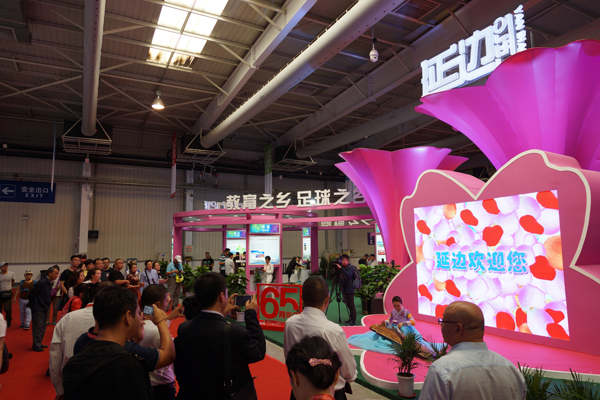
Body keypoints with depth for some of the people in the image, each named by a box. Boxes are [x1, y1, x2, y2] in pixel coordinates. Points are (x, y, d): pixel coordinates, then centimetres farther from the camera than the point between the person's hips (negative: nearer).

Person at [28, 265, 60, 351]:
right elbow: (31, 294, -15)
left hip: (44, 308, 9)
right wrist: (31, 303, -1)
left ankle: (39, 344, 28)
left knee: (42, 327, 16)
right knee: (38, 327, -1)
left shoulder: (50, 283, 7)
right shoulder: (41, 282, -21)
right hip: (38, 308, -9)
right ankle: (36, 346, 9)